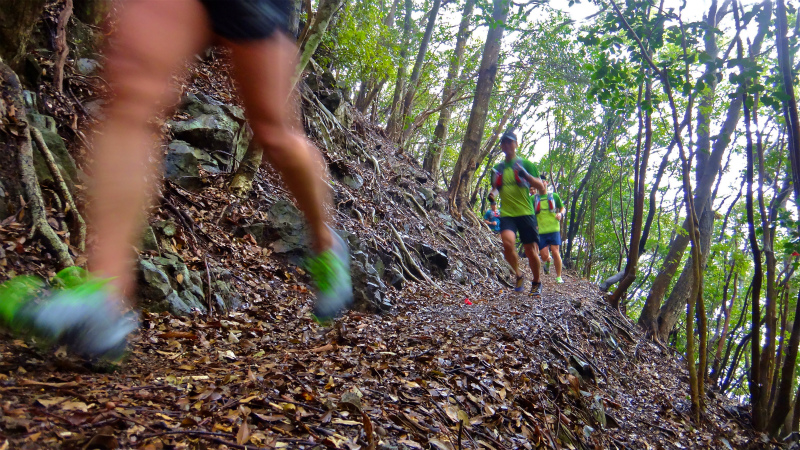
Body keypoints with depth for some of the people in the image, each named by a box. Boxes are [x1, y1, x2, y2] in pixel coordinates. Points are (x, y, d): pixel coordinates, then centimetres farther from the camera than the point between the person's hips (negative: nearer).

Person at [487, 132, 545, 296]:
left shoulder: (525, 164, 4)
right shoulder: (498, 168, 14)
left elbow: (540, 186, 0)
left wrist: (525, 175, -18)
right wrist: (492, 194, 2)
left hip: (525, 213, -2)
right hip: (506, 214, 2)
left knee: (531, 250, -1)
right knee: (508, 243, -23)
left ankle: (536, 282, 25)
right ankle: (518, 275, 3)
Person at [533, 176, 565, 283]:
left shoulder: (554, 196, 9)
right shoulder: (533, 199, 9)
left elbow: (563, 208, 19)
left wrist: (560, 214, -3)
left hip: (554, 229, 0)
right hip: (540, 231, 1)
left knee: (555, 252, -8)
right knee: (544, 256, -5)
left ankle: (559, 277, 4)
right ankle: (547, 261, 33)